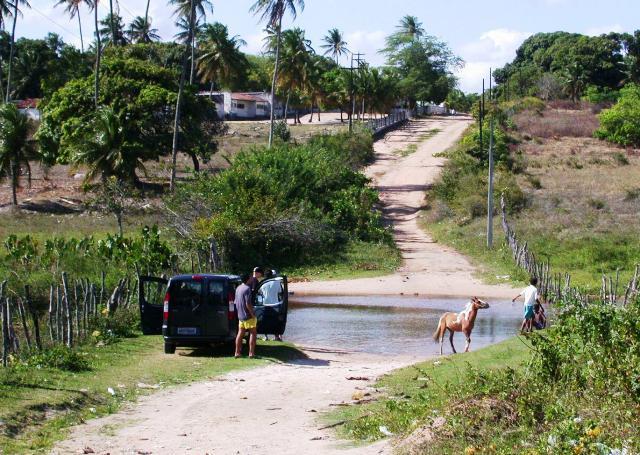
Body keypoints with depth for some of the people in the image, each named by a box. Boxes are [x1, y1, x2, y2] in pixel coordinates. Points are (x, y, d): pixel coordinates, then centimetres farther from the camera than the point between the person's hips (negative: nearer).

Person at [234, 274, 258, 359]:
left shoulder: (238, 288, 10)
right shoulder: (247, 289, -17)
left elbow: (235, 302, 17)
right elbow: (248, 304, -23)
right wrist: (253, 314, -15)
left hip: (240, 315, 8)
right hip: (248, 316, -8)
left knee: (240, 334, 12)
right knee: (253, 333, -1)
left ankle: (237, 352, 13)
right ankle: (251, 353, -4)